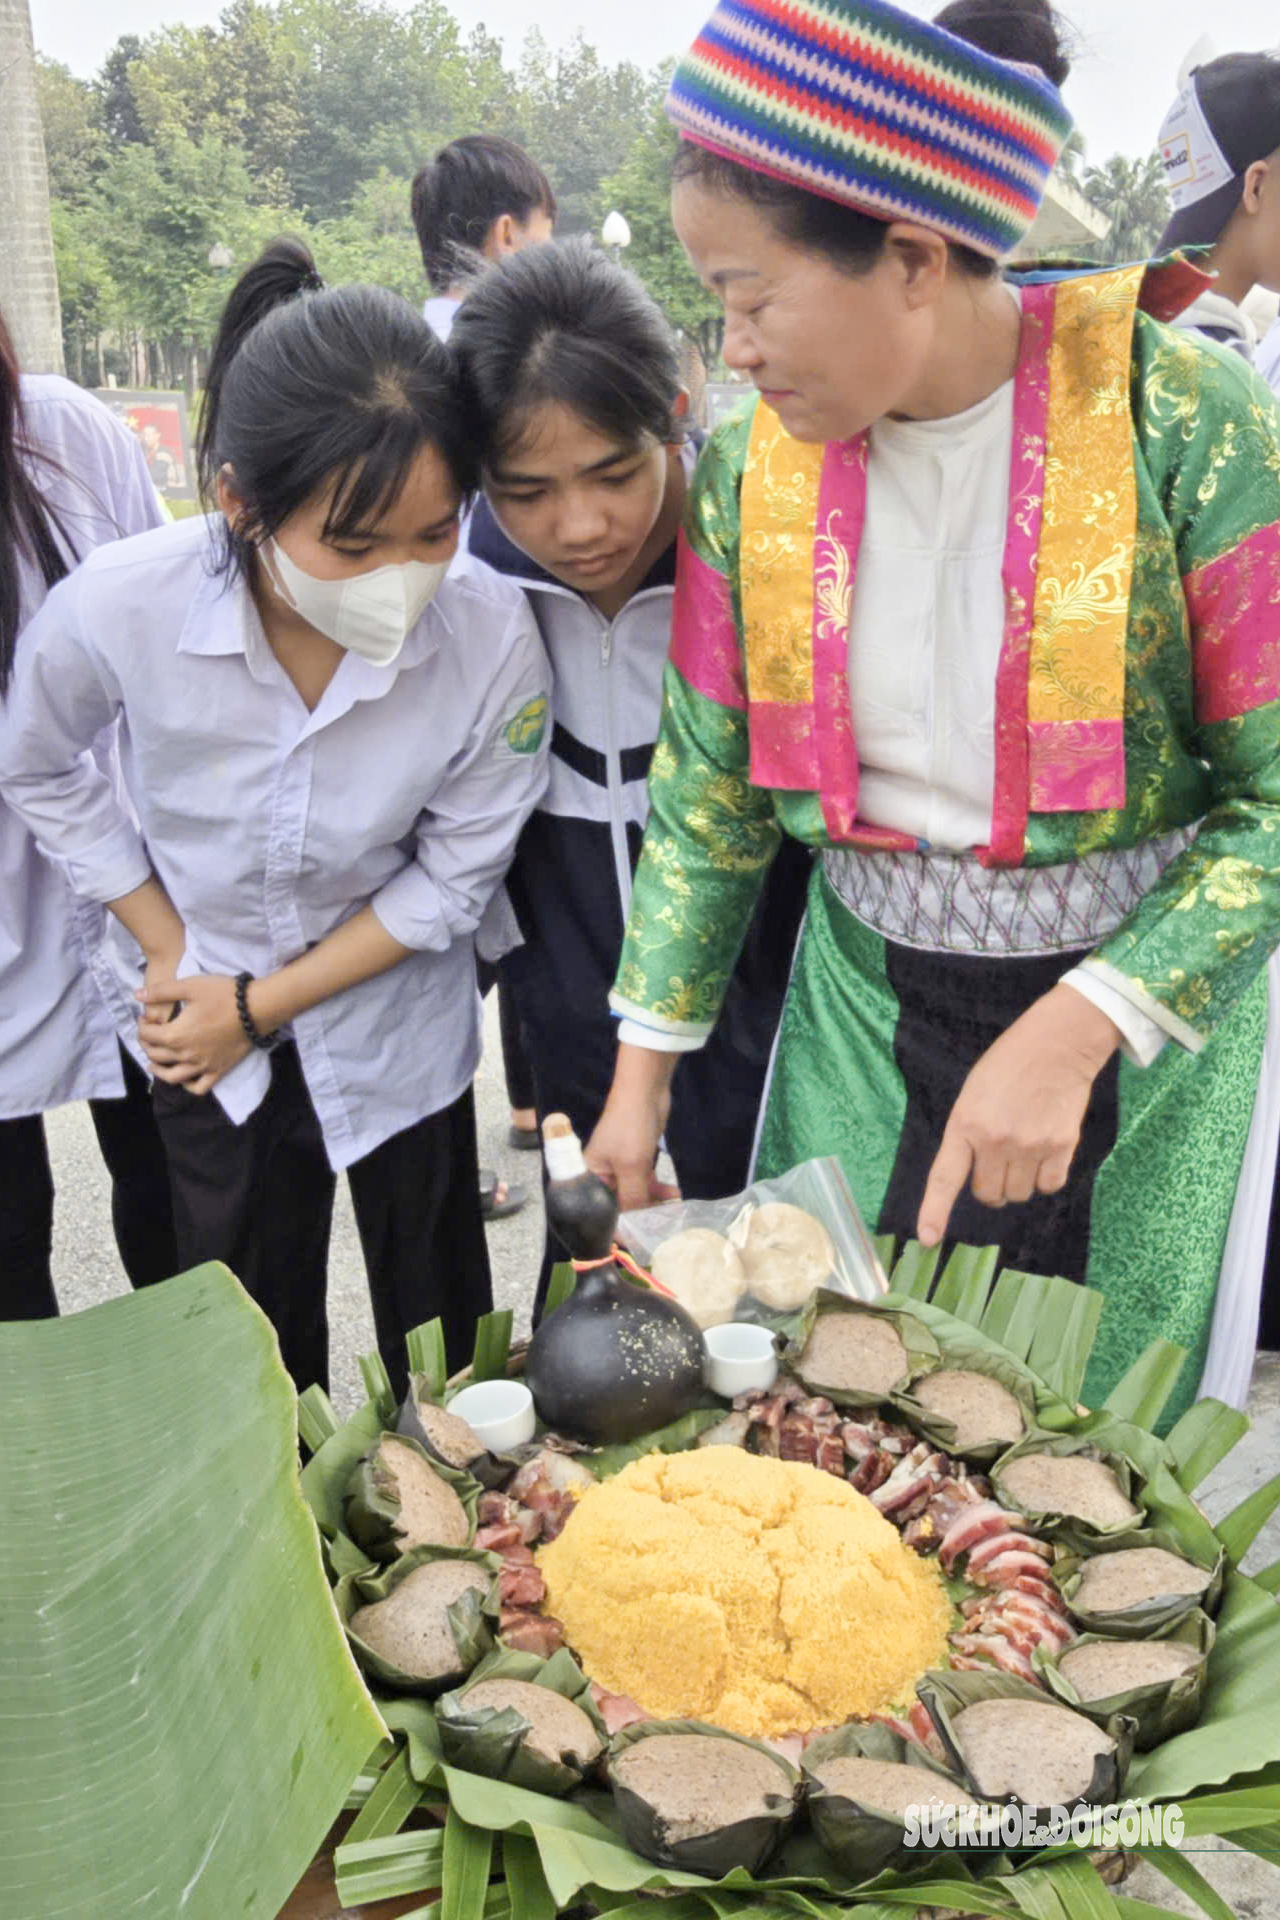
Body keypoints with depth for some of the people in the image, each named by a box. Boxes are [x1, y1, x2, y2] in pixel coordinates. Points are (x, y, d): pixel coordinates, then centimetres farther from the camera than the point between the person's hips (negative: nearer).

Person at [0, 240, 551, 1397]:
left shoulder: (491, 637, -29)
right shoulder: (118, 608, -27)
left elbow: (454, 875, -16)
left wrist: (261, 1004, -13)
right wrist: (168, 952, -8)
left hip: (398, 1024, 0)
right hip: (203, 1036, 1)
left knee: (438, 1325, 18)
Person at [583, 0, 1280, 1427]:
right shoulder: (752, 464, -4)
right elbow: (708, 794, 2)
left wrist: (1077, 1028, -24)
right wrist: (642, 1070, 2)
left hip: (1145, 991, -3)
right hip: (869, 997, 3)